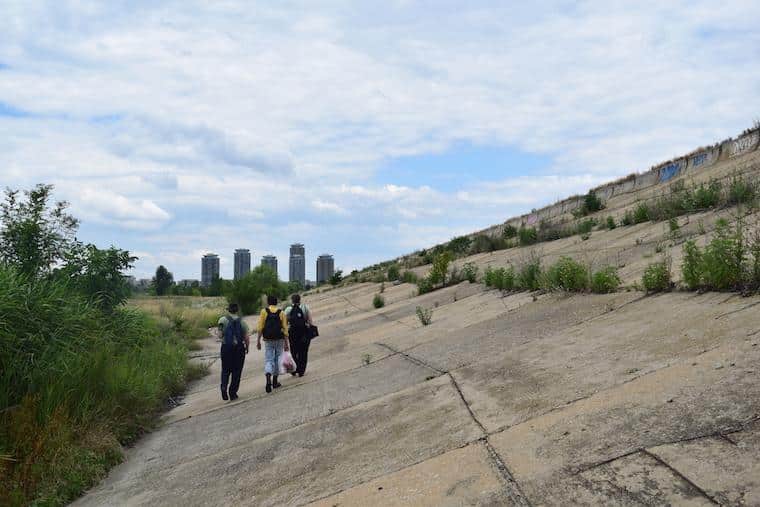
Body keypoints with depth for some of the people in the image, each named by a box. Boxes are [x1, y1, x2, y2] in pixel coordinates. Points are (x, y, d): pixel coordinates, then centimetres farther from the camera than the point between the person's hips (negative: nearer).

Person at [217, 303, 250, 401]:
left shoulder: (223, 319, -1)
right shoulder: (242, 321, 1)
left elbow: (220, 334, -13)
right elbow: (247, 337, -2)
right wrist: (247, 348, 11)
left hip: (226, 348, 0)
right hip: (239, 348, 0)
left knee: (225, 370, 13)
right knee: (236, 371, 7)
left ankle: (224, 387, -9)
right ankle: (233, 393, 8)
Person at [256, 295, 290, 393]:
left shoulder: (264, 311, -1)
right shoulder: (281, 312, 1)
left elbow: (260, 327, -5)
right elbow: (285, 328, -1)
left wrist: (258, 340, 0)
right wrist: (286, 343, 2)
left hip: (268, 339, -1)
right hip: (279, 339, 1)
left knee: (268, 360, 2)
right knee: (277, 359, 14)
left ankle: (268, 380, -21)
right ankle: (275, 381, 20)